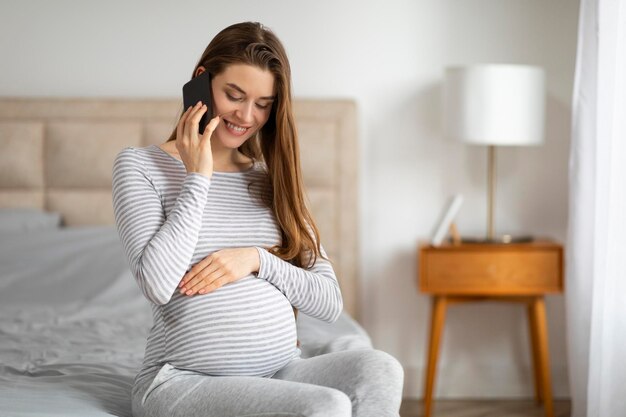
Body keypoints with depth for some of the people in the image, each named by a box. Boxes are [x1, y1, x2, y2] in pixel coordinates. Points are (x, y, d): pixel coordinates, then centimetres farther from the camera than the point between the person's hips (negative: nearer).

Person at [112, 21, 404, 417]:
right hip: (185, 381, -5)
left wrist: (258, 259, -7)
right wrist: (197, 178, -6)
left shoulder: (272, 180, 16)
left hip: (283, 371, 5)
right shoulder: (140, 165, 3)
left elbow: (330, 303, 10)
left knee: (379, 369, -26)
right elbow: (158, 285, -13)